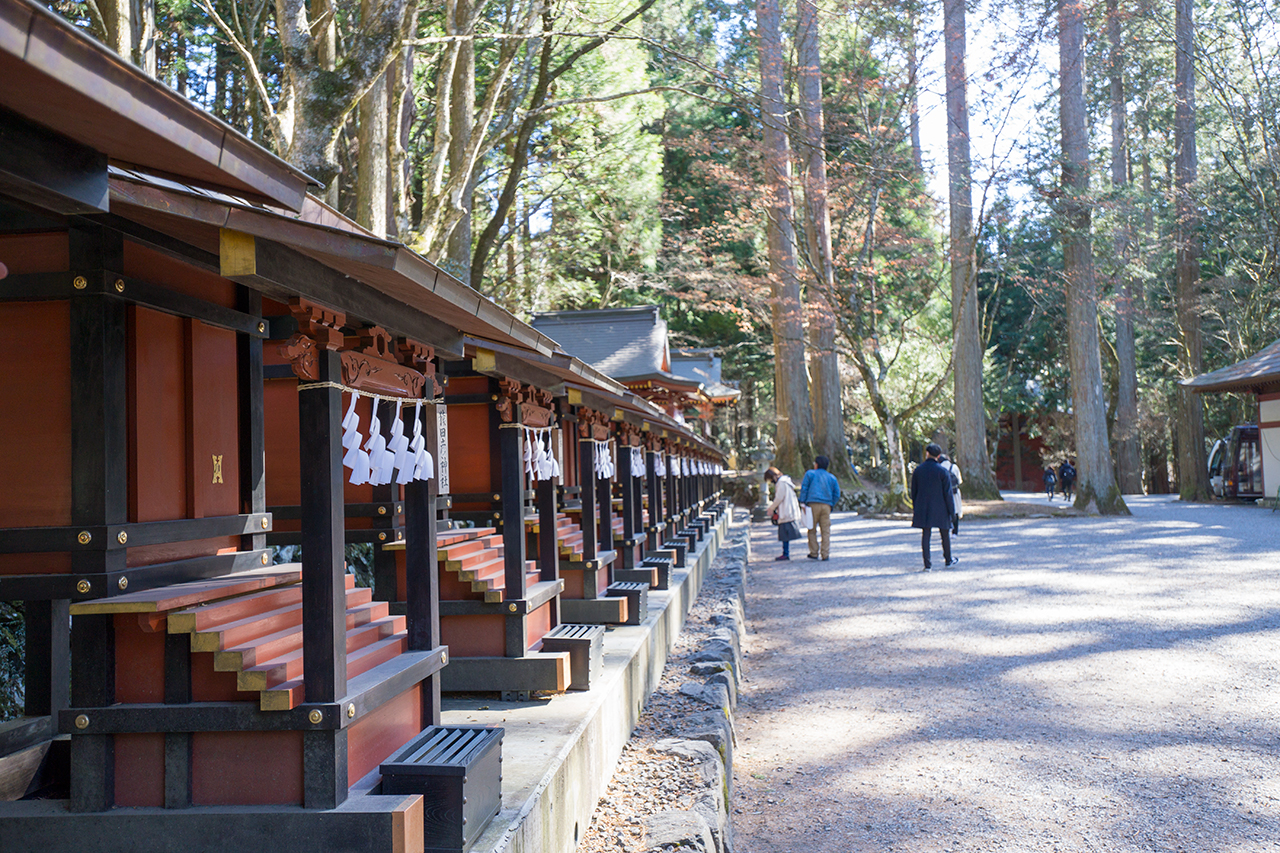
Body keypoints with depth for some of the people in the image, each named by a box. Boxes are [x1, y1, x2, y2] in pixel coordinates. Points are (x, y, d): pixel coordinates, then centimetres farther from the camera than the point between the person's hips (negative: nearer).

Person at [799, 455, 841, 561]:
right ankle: (825, 554, -1)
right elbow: (837, 494, 15)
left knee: (812, 530, 4)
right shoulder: (832, 477, 18)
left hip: (813, 504, -3)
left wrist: (802, 502, 1)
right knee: (826, 530, 3)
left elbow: (804, 488, 0)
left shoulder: (810, 474, 9)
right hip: (827, 506, 3)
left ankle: (814, 553, 2)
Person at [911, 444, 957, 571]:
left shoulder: (918, 470, 1)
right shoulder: (942, 471, -9)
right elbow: (947, 493, -9)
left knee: (925, 535, 3)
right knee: (945, 534, 14)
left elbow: (913, 491, 7)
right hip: (940, 508, -2)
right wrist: (951, 510, -3)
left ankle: (927, 564, 0)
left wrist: (915, 508, 17)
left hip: (923, 508, 2)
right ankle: (948, 560, 27)